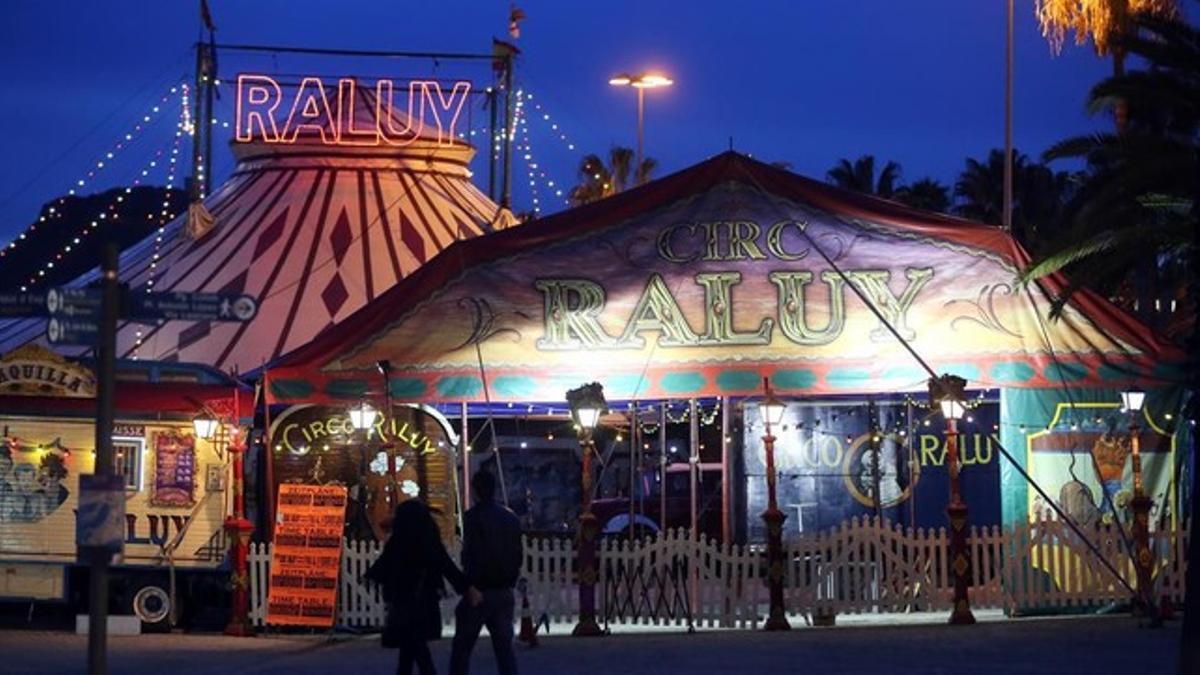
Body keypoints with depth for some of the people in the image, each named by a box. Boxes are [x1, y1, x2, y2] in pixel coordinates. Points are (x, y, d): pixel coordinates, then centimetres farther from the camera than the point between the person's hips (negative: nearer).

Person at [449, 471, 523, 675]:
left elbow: (471, 557, -15)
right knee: (504, 646, 6)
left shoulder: (473, 517, -10)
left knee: (462, 646, 2)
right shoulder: (511, 518, 11)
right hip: (505, 592, 6)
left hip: (480, 590, -6)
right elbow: (518, 556, 14)